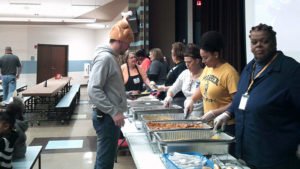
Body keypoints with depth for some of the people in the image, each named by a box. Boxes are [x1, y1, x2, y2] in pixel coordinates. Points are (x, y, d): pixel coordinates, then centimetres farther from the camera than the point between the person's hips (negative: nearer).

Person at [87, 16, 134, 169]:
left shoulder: (111, 57, 15)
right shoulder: (105, 58, -16)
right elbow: (93, 90, -23)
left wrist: (124, 102, 19)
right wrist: (114, 112, -24)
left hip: (111, 116, 10)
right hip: (106, 117, -10)